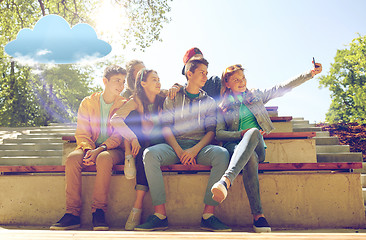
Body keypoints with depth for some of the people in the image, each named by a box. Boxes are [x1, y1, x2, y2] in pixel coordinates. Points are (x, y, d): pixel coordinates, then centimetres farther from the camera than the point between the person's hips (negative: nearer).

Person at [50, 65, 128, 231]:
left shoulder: (124, 105, 5)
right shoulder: (88, 103, 10)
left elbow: (120, 135, -5)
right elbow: (81, 132, 4)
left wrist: (100, 149, -22)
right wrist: (88, 149, -17)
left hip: (113, 149, -2)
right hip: (90, 147, 2)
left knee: (104, 158, -37)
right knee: (72, 158, -30)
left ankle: (98, 212, -32)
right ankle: (72, 213, -29)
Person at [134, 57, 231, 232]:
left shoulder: (209, 102, 20)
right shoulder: (173, 98, 17)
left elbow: (211, 131, 7)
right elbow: (166, 127, 5)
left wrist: (195, 150, -13)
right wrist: (179, 151, -13)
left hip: (200, 146, 1)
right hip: (175, 145, 0)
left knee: (222, 154, -32)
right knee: (150, 154, -32)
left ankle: (208, 215, -31)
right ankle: (160, 215, -30)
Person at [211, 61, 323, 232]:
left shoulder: (255, 96, 22)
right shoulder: (222, 106, 16)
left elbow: (283, 88, 19)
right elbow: (218, 133, 6)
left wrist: (310, 73, 11)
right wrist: (241, 134, -10)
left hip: (257, 147, 1)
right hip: (234, 146, -1)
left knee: (254, 132, -37)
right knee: (251, 159, -38)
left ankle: (226, 180, -56)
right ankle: (258, 215, -47)